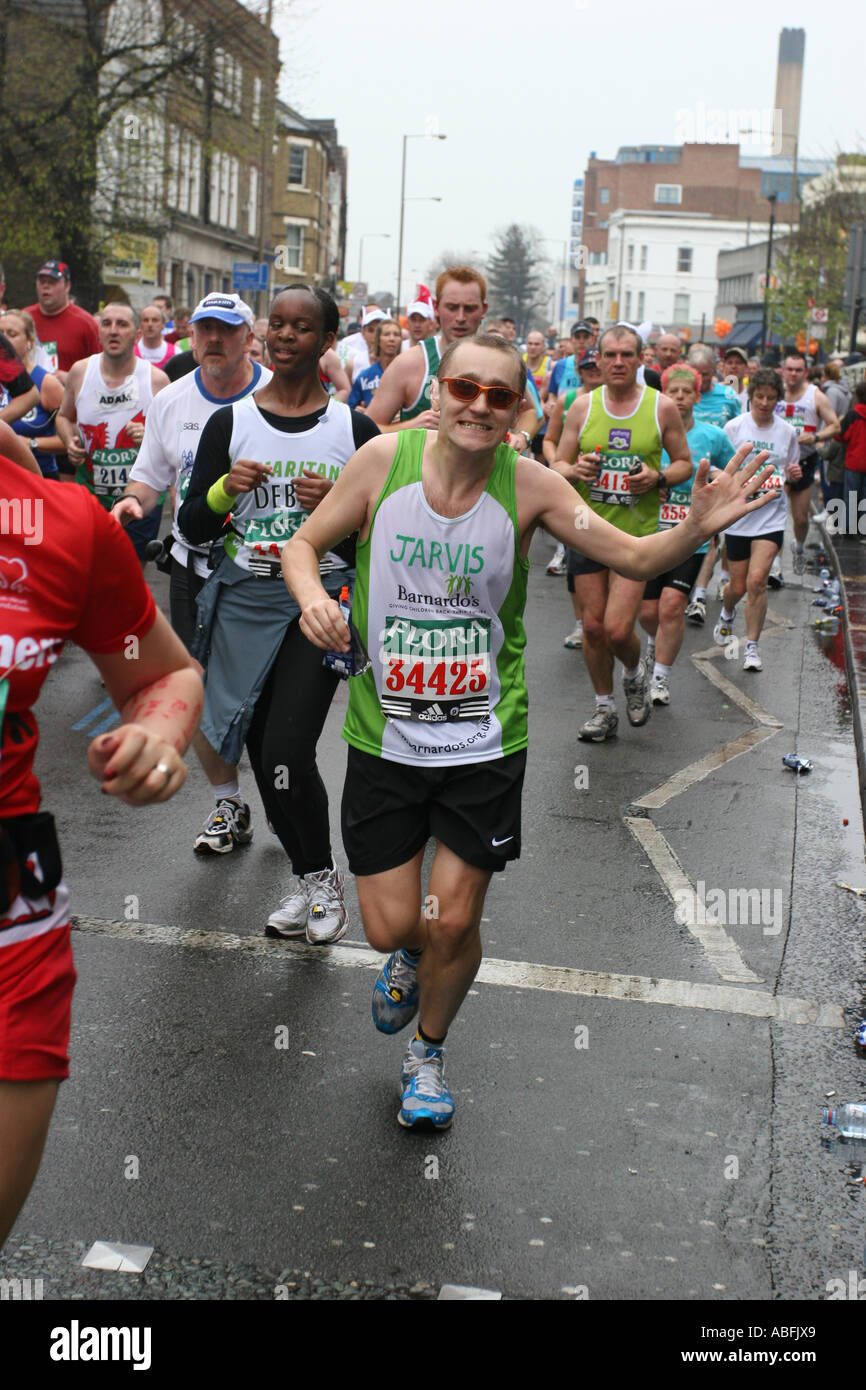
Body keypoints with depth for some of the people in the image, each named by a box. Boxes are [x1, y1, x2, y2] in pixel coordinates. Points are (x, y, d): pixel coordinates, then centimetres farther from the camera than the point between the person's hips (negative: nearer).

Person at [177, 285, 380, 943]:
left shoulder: (355, 429, 1)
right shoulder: (230, 423, 5)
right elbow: (192, 526, 5)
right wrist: (225, 490, -14)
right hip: (245, 600, 3)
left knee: (287, 752, -15)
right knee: (263, 757, 8)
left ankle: (323, 876, 9)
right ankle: (308, 880, 27)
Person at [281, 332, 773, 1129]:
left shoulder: (529, 486, -10)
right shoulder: (386, 459, -10)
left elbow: (633, 558, -6)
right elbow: (304, 544, 2)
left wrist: (696, 529, -27)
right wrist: (311, 597, -20)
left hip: (485, 743, 0)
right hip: (385, 737, 0)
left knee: (456, 923, 7)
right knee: (391, 928, 3)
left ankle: (429, 1052, 38)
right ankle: (411, 953, 44)